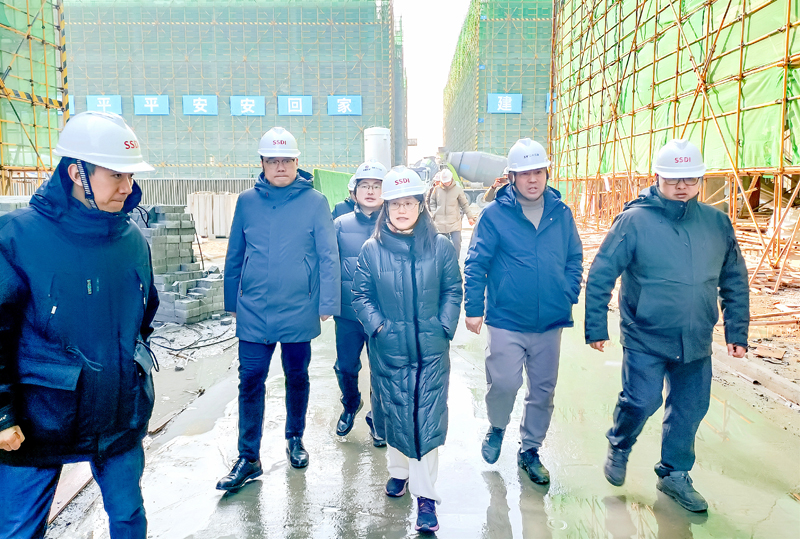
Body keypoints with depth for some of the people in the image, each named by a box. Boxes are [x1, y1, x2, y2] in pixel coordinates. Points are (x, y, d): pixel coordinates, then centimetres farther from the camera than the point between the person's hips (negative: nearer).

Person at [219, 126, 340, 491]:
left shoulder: (314, 202, -4)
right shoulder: (247, 201, 3)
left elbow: (328, 256, -5)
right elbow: (234, 256, 10)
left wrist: (327, 303, -9)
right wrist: (232, 302, 11)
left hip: (298, 311, -1)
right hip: (254, 312, 1)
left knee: (297, 378, 15)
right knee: (250, 381, 2)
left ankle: (295, 439, 36)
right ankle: (248, 458, 16)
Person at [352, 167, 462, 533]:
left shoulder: (440, 247, -1)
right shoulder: (372, 249, -1)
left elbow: (453, 291, 5)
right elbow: (361, 295, 4)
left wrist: (444, 328, -5)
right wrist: (377, 325, -8)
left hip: (431, 351, -1)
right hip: (388, 351, 1)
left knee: (427, 417, 0)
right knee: (394, 412, 15)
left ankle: (425, 494, 12)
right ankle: (399, 470, 40)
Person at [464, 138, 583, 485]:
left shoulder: (561, 214, 5)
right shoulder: (495, 214, -6)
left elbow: (574, 260, 12)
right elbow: (476, 264, -5)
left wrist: (569, 296, 2)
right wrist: (473, 308, -7)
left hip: (551, 323, 4)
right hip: (507, 321, -3)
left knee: (543, 390, 12)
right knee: (503, 383, -7)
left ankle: (530, 450, 33)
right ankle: (497, 428, 27)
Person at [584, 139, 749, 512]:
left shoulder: (717, 223, 2)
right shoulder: (634, 221, -11)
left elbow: (735, 281, 11)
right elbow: (600, 276, -9)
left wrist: (737, 331, 9)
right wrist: (596, 327, -9)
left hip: (697, 342, 5)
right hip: (645, 340, -4)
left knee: (690, 409, 12)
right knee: (641, 402, -4)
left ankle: (675, 474, 34)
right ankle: (619, 446, 29)